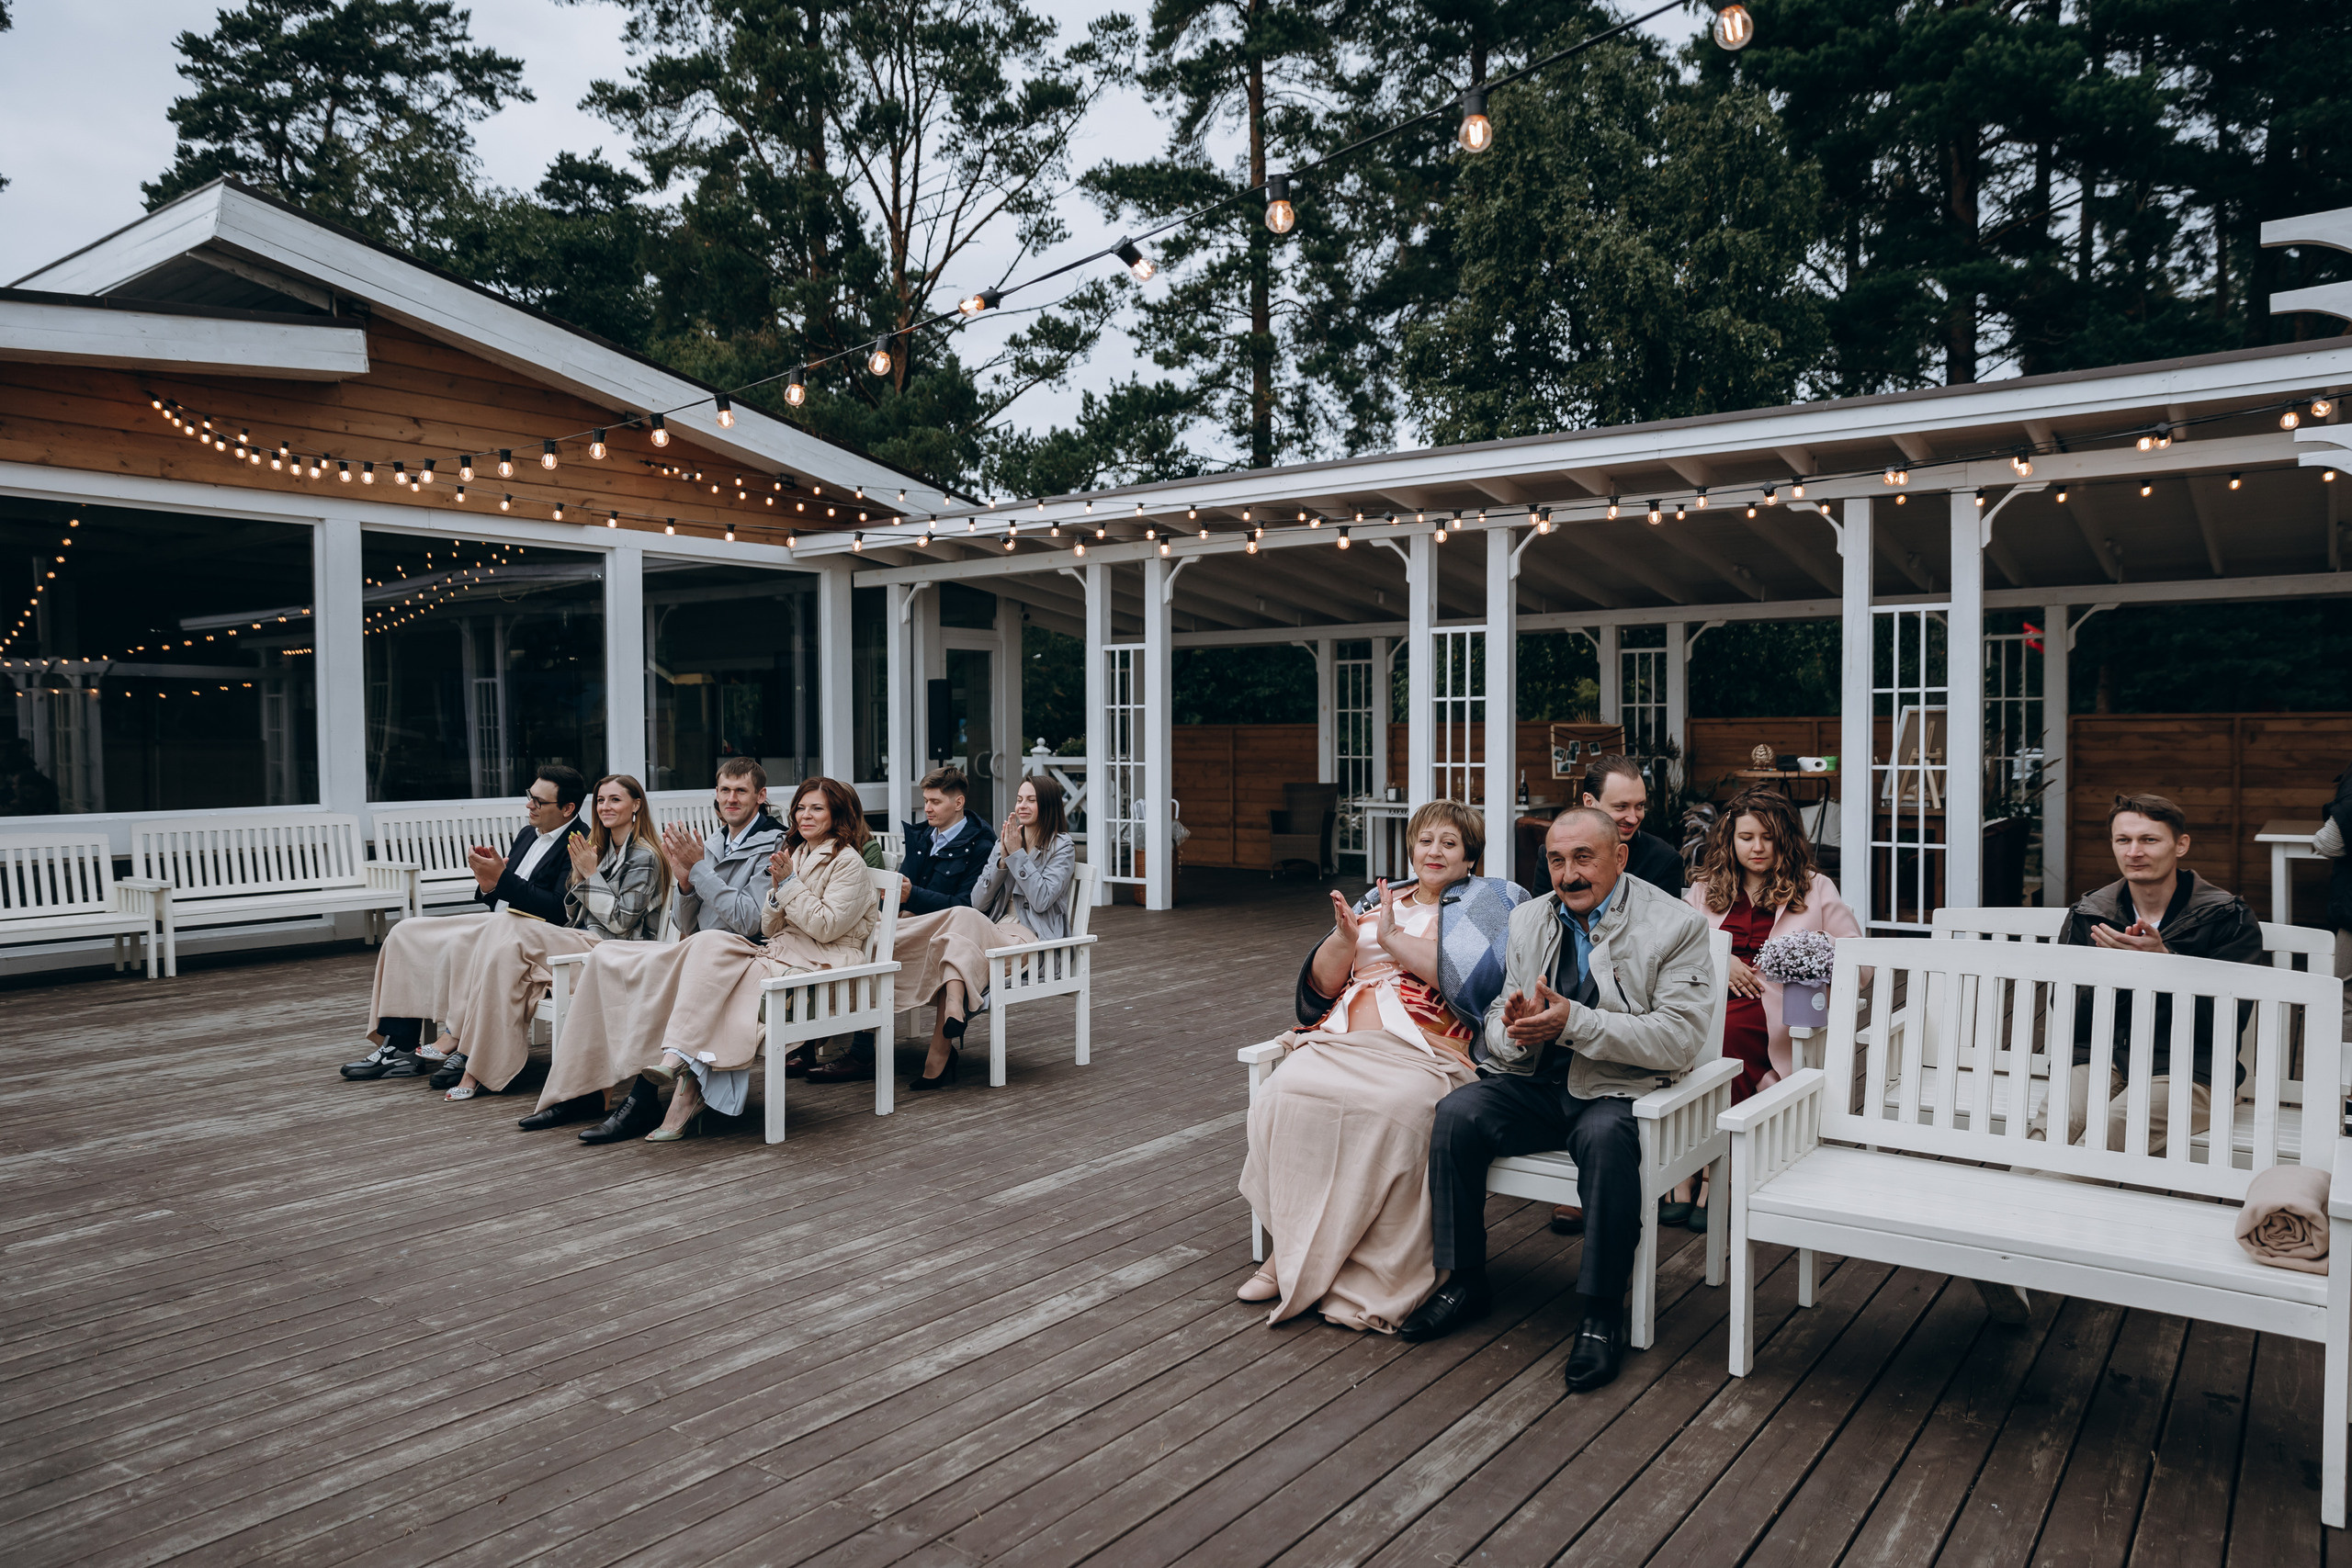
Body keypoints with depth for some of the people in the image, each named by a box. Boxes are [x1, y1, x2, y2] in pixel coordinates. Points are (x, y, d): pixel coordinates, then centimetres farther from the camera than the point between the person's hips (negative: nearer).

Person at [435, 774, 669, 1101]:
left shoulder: (644, 857, -5)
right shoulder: (601, 847, 21)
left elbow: (621, 921, -13)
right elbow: (572, 915, 18)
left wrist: (591, 873, -12)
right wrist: (579, 874, 1)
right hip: (581, 940, 8)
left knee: (510, 930, -23)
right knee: (503, 949, -19)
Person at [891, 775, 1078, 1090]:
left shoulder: (1062, 846, 4)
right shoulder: (1003, 842, 19)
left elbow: (1041, 900, -10)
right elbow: (978, 902, 10)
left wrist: (1017, 854, -9)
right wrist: (1002, 858, -2)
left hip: (1031, 939, -5)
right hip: (992, 932, 5)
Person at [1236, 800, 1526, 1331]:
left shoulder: (1488, 900, 15)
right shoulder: (1377, 900, 27)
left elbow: (1466, 975, -5)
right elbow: (1322, 984, 20)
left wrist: (1393, 937, -2)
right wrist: (1345, 938, 0)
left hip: (1422, 1049, -4)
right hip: (1340, 1039, 4)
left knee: (1392, 1110, -37)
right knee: (1286, 1093, -28)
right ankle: (1296, 1253, -17)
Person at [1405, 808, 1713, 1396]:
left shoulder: (1677, 924, -6)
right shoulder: (1528, 919, 10)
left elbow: (1680, 1039, -15)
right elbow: (1498, 1019, 11)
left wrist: (1574, 1022, -24)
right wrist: (1515, 1032, -16)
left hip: (1618, 1090, -4)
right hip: (1535, 1083, 5)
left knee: (1606, 1136, -37)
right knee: (1456, 1114, -22)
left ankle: (1604, 1312, -19)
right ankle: (1464, 1281, -5)